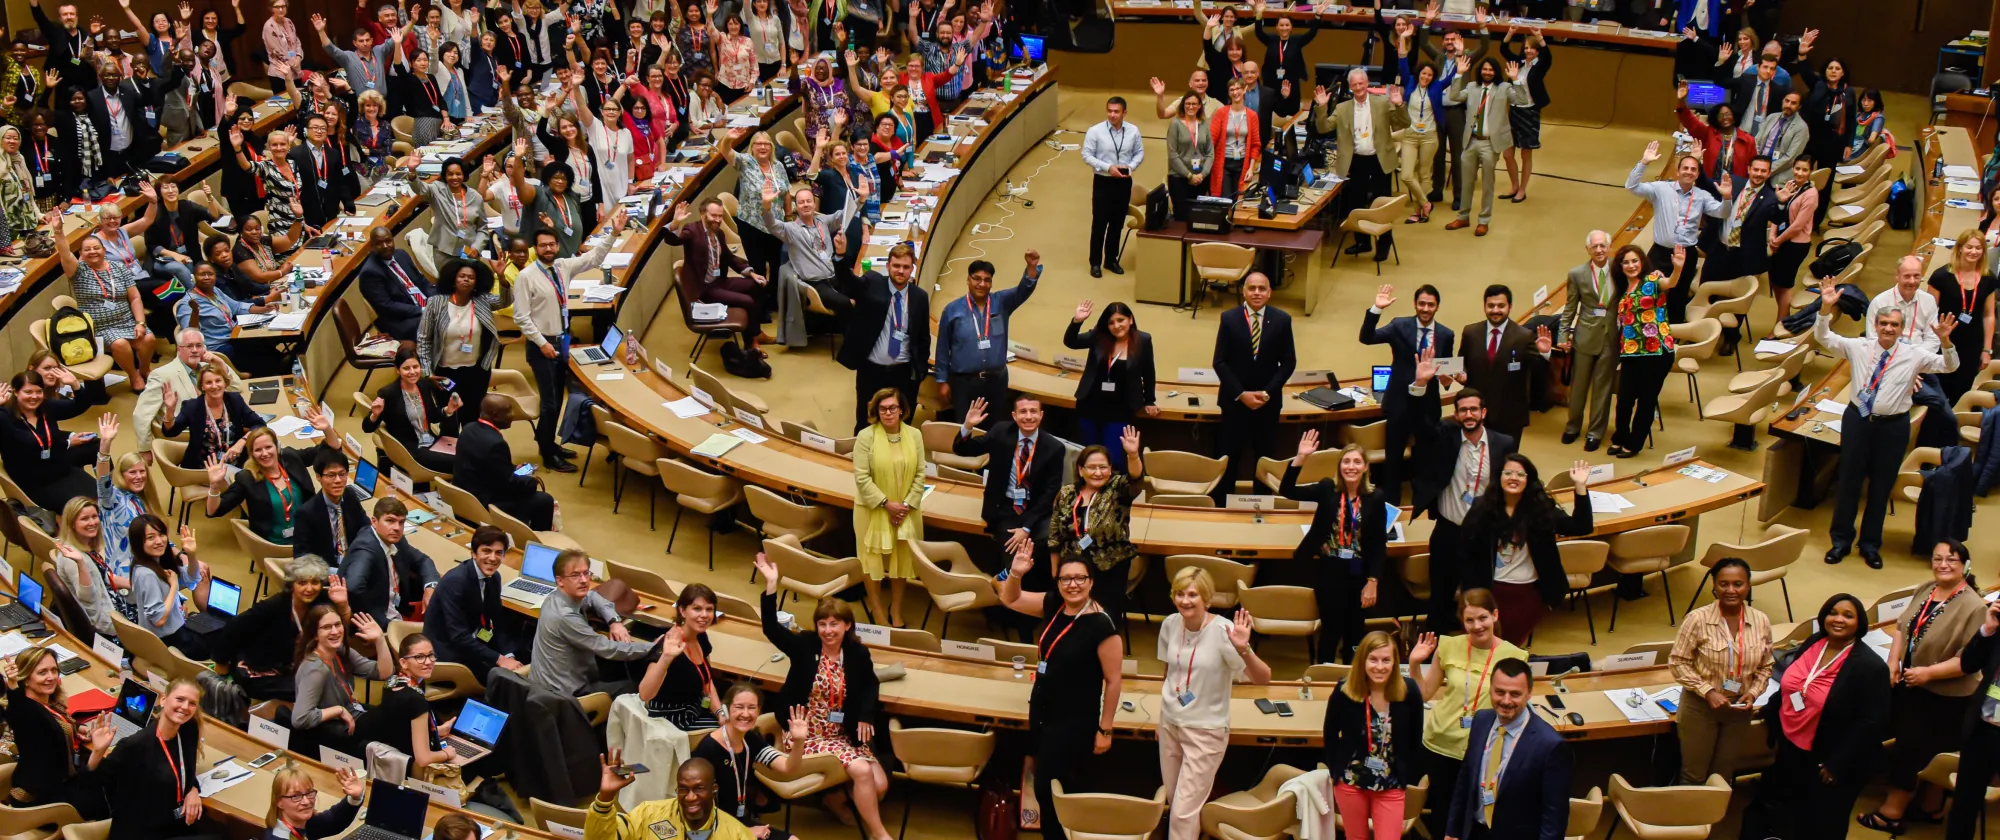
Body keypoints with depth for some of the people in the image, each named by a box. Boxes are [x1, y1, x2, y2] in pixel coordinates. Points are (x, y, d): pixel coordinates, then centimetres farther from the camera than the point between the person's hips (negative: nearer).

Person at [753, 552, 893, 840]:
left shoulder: (858, 653, -2)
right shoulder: (804, 646, -7)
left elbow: (871, 684, 15)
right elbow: (771, 628, -19)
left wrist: (866, 715, -2)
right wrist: (771, 584, -28)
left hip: (844, 734, 4)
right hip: (808, 734, -4)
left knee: (880, 785, -13)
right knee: (861, 771, -24)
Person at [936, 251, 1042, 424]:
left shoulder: (1001, 302, 3)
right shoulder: (953, 309, -1)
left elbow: (1025, 289, -12)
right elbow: (943, 348, 3)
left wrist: (1032, 266, -32)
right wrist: (942, 381, 2)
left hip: (996, 380, 2)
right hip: (963, 382, -2)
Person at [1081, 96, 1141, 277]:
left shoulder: (1133, 131, -4)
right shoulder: (1095, 131, -13)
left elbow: (1140, 153, 4)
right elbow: (1087, 155, -12)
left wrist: (1130, 167, -15)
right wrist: (1107, 167, -21)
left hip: (1124, 182, 3)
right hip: (1103, 182, -3)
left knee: (1118, 223, 14)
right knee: (1099, 223, 3)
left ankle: (1111, 260, 30)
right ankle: (1095, 263, 15)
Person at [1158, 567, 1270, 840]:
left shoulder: (1222, 631, -20)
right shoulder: (1170, 625, -5)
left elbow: (1264, 678, -25)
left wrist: (1243, 650, -41)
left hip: (1206, 731, -5)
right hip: (1170, 723, 5)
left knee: (1184, 812, -4)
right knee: (1176, 803, 17)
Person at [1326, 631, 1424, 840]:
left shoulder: (1409, 690, -13)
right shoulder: (1344, 692, -16)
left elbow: (1415, 737, 0)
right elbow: (1330, 735, 0)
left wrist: (1409, 776, 1)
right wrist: (1337, 770, 1)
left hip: (1391, 786, 0)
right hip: (1350, 782, 0)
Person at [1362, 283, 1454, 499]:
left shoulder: (1446, 334, 1)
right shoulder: (1399, 326, -6)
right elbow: (1366, 338, -18)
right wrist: (1376, 310, -32)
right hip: (1400, 402, -2)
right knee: (1394, 456, 9)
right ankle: (1390, 504, 22)